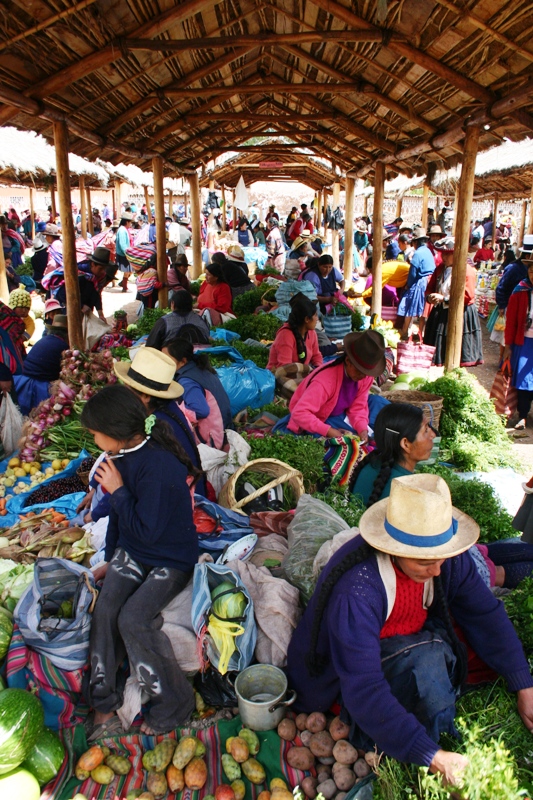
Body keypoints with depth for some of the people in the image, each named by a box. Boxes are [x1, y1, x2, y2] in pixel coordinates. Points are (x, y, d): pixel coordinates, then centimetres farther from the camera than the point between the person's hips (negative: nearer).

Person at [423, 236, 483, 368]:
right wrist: (430, 297, -7)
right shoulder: (440, 269, 11)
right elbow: (430, 288, 17)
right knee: (438, 352, 9)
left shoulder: (467, 270, -9)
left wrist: (443, 298, -19)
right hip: (440, 314, 6)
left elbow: (467, 296, -17)